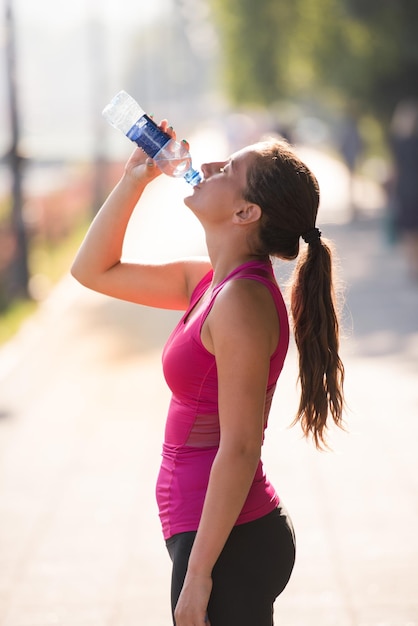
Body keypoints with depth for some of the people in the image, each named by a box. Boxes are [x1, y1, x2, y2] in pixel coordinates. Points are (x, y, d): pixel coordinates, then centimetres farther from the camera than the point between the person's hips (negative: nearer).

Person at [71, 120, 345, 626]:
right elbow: (93, 270, 21)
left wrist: (197, 574, -19)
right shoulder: (208, 281, 8)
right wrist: (133, 180, 9)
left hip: (229, 545, -9)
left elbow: (239, 451, -21)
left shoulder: (243, 300, -19)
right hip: (212, 534, 9)